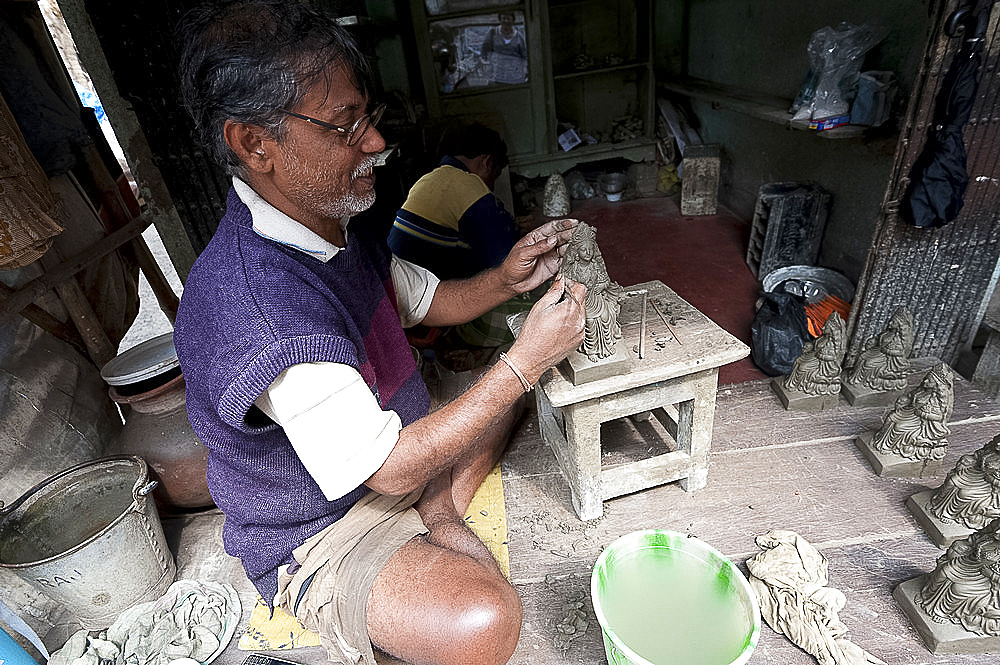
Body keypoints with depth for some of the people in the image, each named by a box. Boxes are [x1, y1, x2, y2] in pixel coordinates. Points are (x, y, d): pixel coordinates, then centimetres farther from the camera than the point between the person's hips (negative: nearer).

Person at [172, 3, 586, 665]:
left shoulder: (338, 227, -3)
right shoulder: (254, 304, -33)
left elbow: (431, 301, 9)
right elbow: (390, 469, -30)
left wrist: (508, 278, -11)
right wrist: (528, 358, -27)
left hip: (389, 446, 9)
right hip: (316, 535, -8)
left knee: (501, 385, 14)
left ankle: (439, 514, 2)